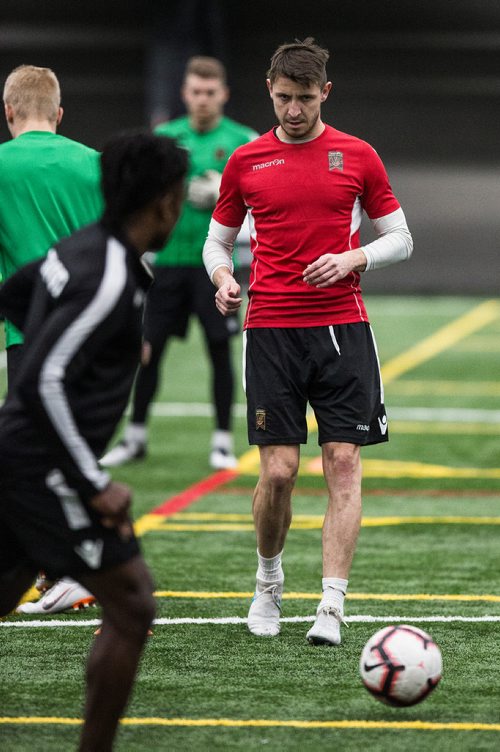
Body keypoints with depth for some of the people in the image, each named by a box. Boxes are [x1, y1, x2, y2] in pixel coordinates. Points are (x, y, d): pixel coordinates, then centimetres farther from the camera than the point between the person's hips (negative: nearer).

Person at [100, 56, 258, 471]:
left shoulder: (243, 141, 0)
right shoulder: (164, 137, 7)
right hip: (168, 257, 2)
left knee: (220, 350, 0)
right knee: (149, 347, 5)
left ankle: (223, 440, 10)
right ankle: (136, 435, 16)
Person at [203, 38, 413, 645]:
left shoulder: (356, 157, 5)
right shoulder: (246, 161, 7)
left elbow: (400, 240, 9)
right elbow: (218, 240, 16)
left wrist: (352, 259, -10)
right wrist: (223, 279, -5)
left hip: (343, 327, 0)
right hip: (270, 330, 0)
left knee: (343, 464, -6)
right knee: (278, 470, -5)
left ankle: (331, 606, -5)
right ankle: (268, 584, 20)